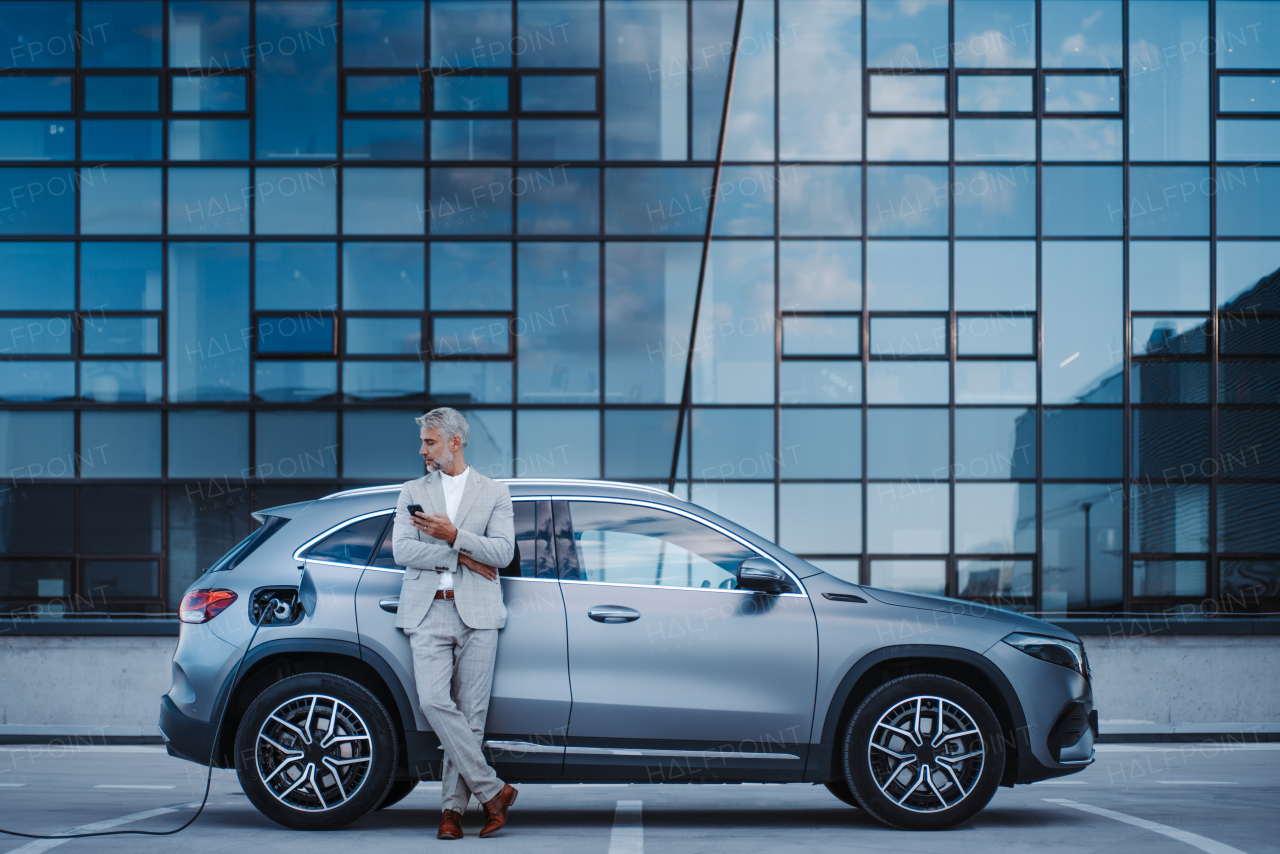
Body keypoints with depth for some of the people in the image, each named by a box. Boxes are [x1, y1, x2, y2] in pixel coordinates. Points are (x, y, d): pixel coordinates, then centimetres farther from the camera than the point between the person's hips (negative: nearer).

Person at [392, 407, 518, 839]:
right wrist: (461, 558, -5)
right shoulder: (413, 492, 15)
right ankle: (492, 790, -9)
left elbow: (503, 552, -1)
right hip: (428, 612, 1)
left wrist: (453, 536, -13)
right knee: (434, 702, -16)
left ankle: (453, 806, 3)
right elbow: (402, 550, 2)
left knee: (470, 713, -4)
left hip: (476, 612, -1)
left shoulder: (494, 492, 11)